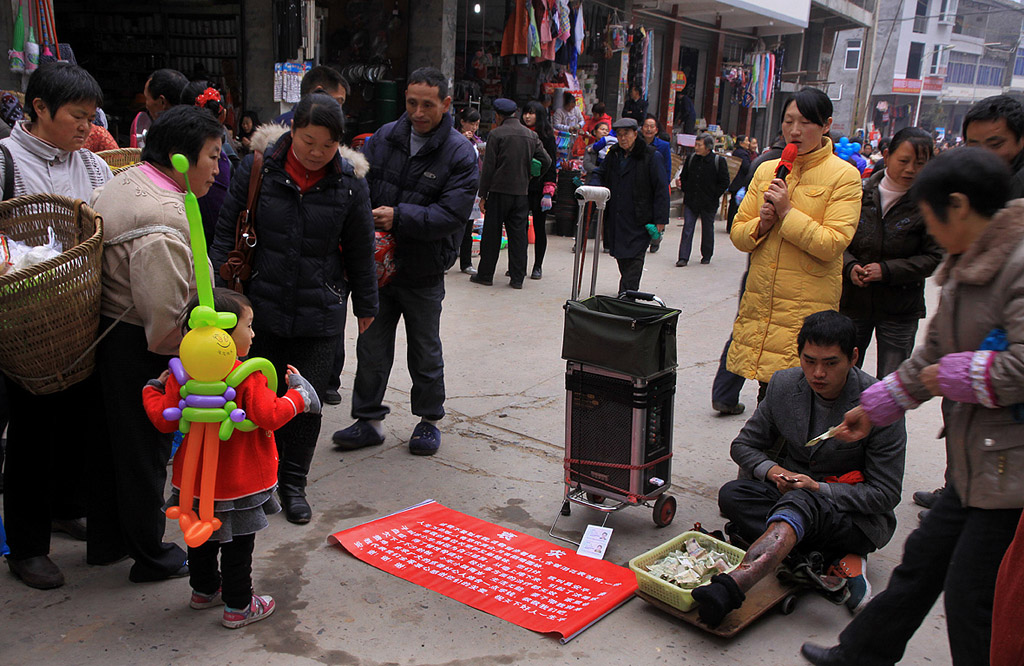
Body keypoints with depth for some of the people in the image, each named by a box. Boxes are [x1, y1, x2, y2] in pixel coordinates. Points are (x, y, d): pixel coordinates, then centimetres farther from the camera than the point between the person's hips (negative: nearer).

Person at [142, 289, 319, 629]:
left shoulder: (181, 375, -6)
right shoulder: (248, 377, -22)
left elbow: (165, 420, -3)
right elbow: (270, 416, -26)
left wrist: (153, 389, 14)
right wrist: (298, 395, -11)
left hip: (196, 482, 6)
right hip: (239, 483, -6)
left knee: (201, 536, 24)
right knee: (238, 543, 8)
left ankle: (204, 591, 42)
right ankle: (237, 606, 18)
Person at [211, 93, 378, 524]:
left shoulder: (350, 182, -4)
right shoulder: (258, 167, -6)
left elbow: (360, 251, 6)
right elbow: (228, 228, 0)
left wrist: (365, 304, 14)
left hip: (321, 313, 0)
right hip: (263, 306, 0)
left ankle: (293, 483, 25)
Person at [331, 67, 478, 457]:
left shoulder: (461, 154, -11)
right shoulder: (384, 138, 0)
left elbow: (451, 214, -20)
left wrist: (399, 216, -27)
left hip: (423, 274, -3)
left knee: (425, 352, 12)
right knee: (372, 346, 10)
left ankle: (429, 420, 30)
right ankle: (369, 420, 24)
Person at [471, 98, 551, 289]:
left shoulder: (496, 134, -7)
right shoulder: (532, 136, 7)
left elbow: (488, 167, -8)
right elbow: (546, 161, 4)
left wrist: (483, 195, -4)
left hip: (499, 191, -4)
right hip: (522, 193, 4)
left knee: (491, 234, 5)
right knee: (518, 235, 7)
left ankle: (485, 274, 11)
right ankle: (517, 278, 7)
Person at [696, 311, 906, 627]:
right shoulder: (783, 385, -4)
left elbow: (886, 493, -12)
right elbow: (744, 445, 6)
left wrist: (819, 489, -24)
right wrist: (772, 471, -16)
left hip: (857, 515, -5)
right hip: (792, 494, 5)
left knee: (802, 503, -39)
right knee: (732, 494, -24)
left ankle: (731, 587, -60)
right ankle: (837, 560, -26)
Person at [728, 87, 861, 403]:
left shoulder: (844, 176, -3)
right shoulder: (766, 170, 12)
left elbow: (833, 244, -11)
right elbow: (737, 233, 13)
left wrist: (788, 213, -14)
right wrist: (762, 224, -8)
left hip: (808, 307, -4)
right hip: (760, 302, 4)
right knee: (766, 390, 9)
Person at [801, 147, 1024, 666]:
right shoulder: (967, 267, 12)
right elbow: (931, 356, 22)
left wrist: (955, 376, -13)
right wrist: (874, 407, 26)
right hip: (974, 464, 9)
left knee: (972, 601, 1)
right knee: (923, 561, 21)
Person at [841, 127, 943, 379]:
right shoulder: (862, 193, -2)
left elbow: (934, 257, -8)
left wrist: (887, 270, -17)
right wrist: (850, 266, -13)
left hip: (900, 310, -2)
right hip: (853, 301, 2)